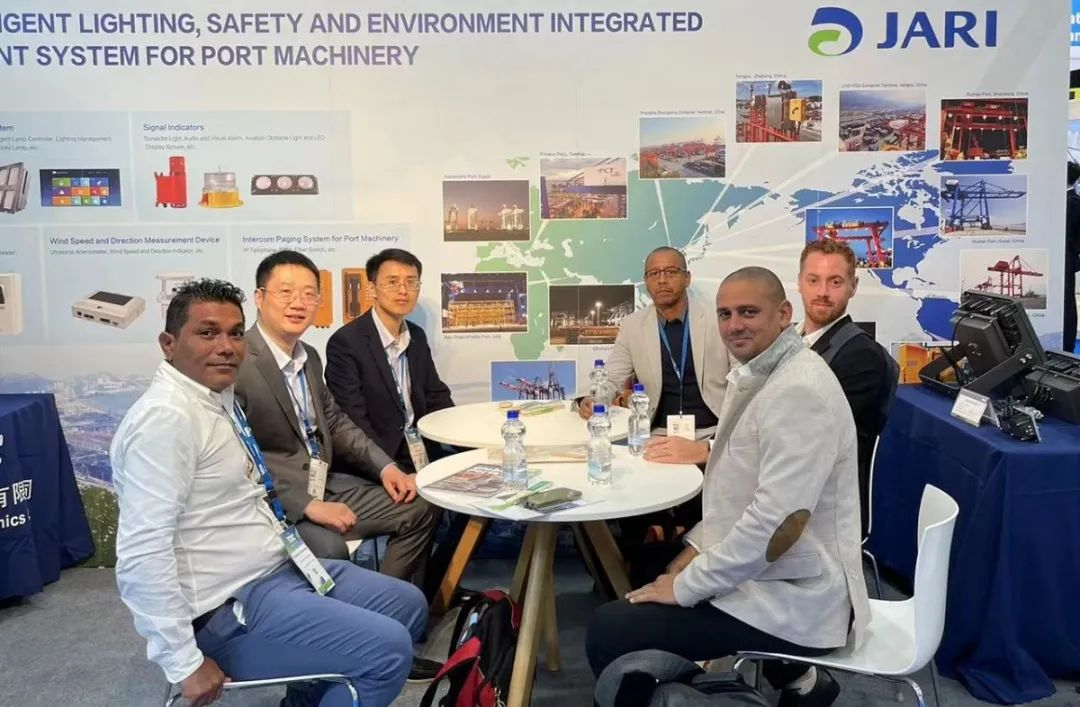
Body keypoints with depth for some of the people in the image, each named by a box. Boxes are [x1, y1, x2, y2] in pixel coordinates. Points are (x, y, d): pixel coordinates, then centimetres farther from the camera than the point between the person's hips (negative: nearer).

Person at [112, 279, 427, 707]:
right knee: (388, 650, -19)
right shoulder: (165, 417, -22)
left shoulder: (219, 398, 10)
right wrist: (185, 662, -22)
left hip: (276, 569, 10)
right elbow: (141, 555, -26)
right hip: (232, 608, -10)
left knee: (408, 605, 15)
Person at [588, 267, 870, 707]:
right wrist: (698, 547, 8)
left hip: (795, 600, -10)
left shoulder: (798, 392, -22)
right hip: (768, 573, 10)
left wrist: (687, 586, -19)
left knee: (608, 631, -13)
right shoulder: (758, 375, 9)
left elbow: (778, 522, -28)